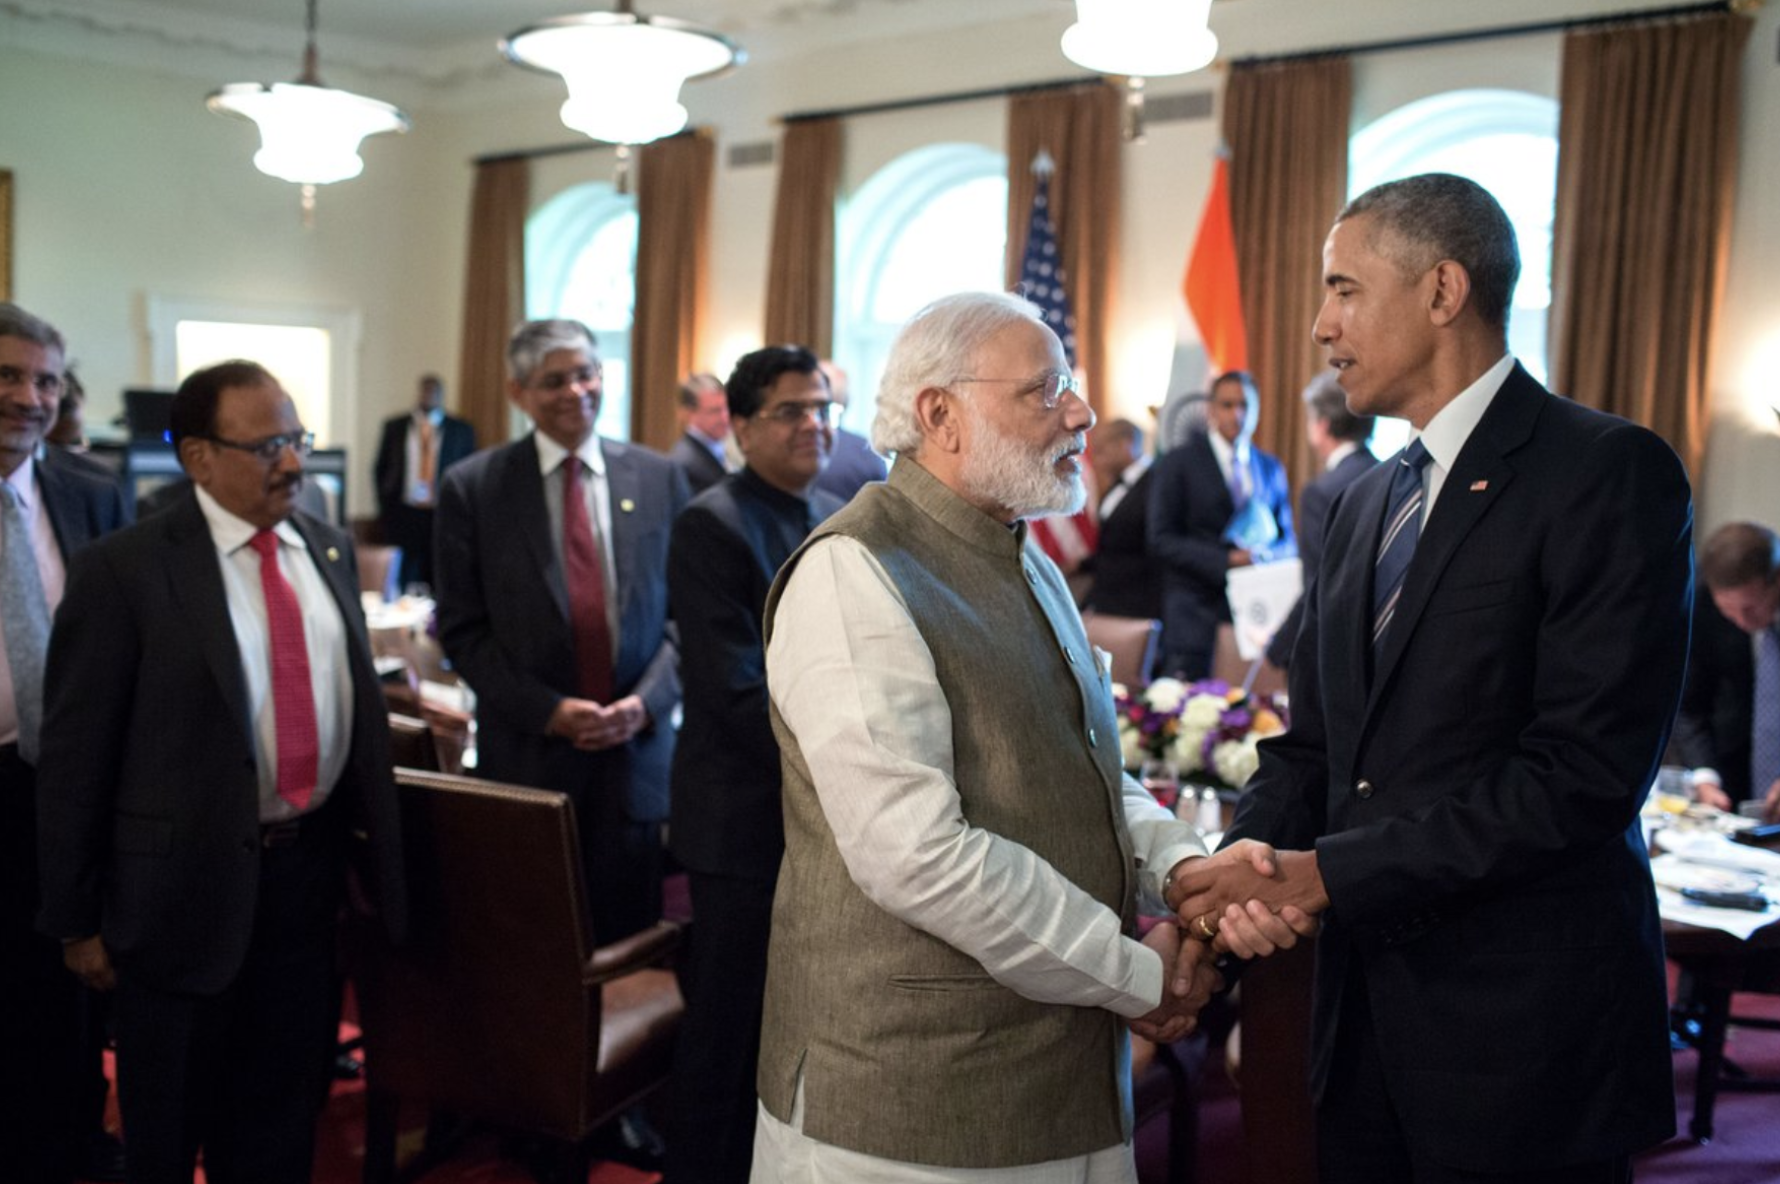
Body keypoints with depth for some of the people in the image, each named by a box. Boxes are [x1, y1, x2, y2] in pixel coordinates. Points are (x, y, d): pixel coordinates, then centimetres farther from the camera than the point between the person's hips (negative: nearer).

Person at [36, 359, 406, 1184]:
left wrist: (372, 838, 9)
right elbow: (76, 755, -10)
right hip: (190, 882, -5)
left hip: (311, 866, 5)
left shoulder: (329, 551, 6)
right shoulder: (124, 570, -12)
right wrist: (78, 919, -8)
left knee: (286, 1116, 19)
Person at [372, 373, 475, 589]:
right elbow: (380, 469, 13)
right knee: (404, 582, -1)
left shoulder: (461, 430, 6)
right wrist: (385, 507, 7)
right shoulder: (394, 427, 9)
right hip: (402, 515, 1)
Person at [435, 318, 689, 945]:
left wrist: (646, 702, -10)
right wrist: (548, 711, -12)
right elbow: (463, 631, -2)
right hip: (526, 751, -1)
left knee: (627, 935, 8)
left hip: (637, 746, 2)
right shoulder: (472, 488, -1)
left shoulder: (658, 478, 5)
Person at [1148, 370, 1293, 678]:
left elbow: (1286, 539, 18)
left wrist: (1266, 555, -6)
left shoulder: (1271, 467, 16)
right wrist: (1226, 561, -16)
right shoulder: (1178, 463, 2)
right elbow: (1161, 542, -5)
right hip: (1197, 614, -3)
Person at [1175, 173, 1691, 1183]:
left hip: (1524, 1026, -6)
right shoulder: (1365, 503, 14)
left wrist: (1326, 873, -19)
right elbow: (1311, 745, 11)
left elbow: (1587, 770, -20)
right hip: (1366, 1014, 7)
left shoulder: (1609, 472, -11)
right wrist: (1240, 873, -9)